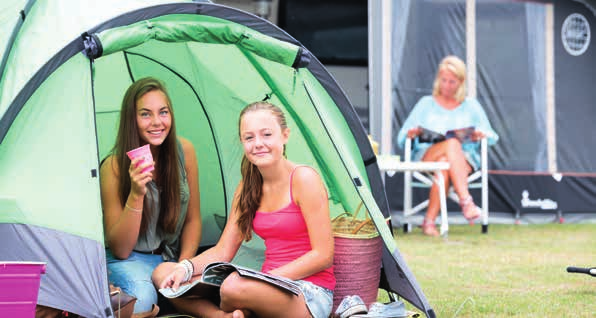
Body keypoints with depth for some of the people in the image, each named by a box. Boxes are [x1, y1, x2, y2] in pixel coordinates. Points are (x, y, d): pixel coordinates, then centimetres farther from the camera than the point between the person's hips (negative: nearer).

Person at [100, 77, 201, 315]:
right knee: (140, 299, -38)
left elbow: (193, 219, 6)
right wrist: (136, 195, -31)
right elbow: (120, 250, -17)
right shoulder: (114, 167, -17)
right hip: (130, 260, -4)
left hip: (174, 255, 5)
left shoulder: (184, 151, -6)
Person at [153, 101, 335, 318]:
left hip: (310, 297, -7)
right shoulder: (248, 187, 11)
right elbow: (223, 251, 11)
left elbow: (323, 255, -14)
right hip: (271, 289, 8)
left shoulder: (303, 178, -11)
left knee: (235, 287, -39)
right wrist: (186, 268, -7)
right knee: (162, 273, -2)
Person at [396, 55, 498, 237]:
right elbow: (402, 139, 15)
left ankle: (429, 222, -47)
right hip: (426, 157, -1)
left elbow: (492, 138, 19)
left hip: (464, 159, 1)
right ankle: (466, 200, -53)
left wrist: (481, 135, -6)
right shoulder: (426, 104, 22)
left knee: (445, 163, -39)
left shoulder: (471, 106, 22)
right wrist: (412, 133, -9)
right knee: (452, 144, -38)